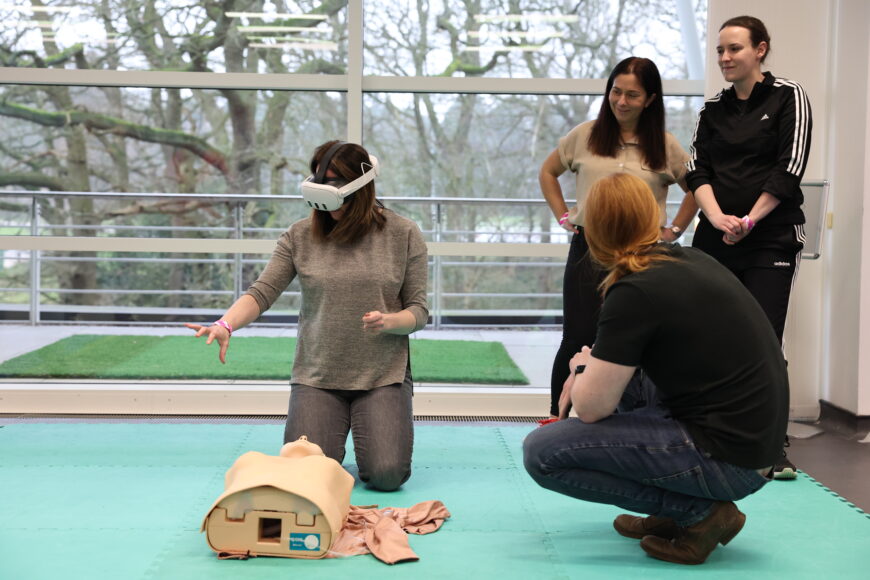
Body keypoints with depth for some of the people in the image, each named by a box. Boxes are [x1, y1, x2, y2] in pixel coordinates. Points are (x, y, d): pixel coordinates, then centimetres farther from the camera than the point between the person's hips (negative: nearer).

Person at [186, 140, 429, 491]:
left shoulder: (403, 234, -1)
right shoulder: (300, 236, 1)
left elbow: (418, 311, 1)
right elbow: (262, 292, -6)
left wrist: (389, 321, -21)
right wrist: (226, 325, -25)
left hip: (383, 375, -1)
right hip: (316, 375, 1)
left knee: (387, 476, -15)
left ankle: (367, 427, 19)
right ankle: (335, 433, 22)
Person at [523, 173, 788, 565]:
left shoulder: (634, 293, -17)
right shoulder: (692, 261, 8)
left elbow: (591, 408, -9)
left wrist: (582, 366, 11)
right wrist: (593, 371, 19)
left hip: (726, 461, -9)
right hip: (757, 440, 9)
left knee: (541, 452, -9)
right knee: (620, 370, 27)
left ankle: (699, 511, -4)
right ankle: (674, 510, 18)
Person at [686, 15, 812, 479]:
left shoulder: (788, 97, 2)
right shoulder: (713, 109, 14)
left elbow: (790, 168, -6)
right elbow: (697, 170, 5)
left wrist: (749, 220, -11)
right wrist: (717, 218, -12)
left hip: (771, 237, -4)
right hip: (715, 238, 4)